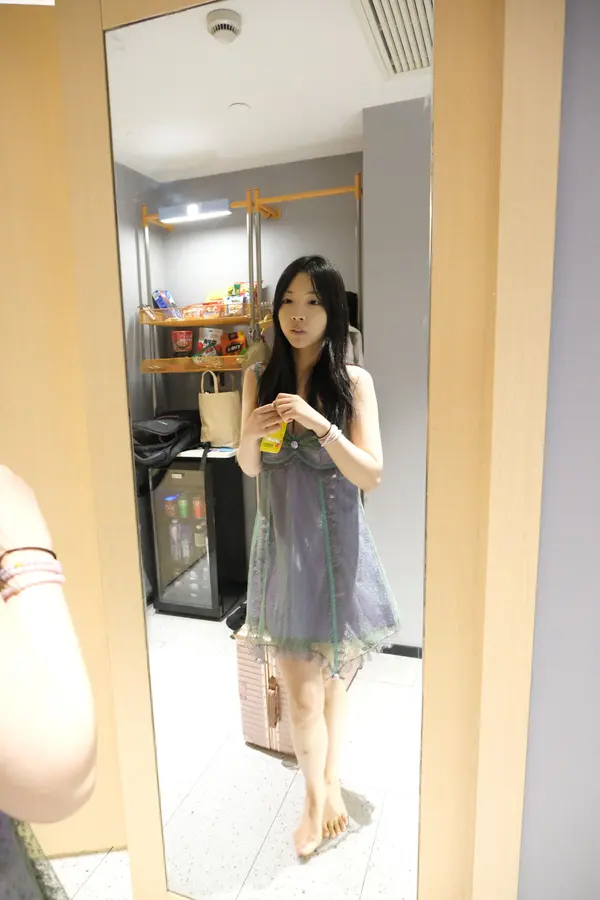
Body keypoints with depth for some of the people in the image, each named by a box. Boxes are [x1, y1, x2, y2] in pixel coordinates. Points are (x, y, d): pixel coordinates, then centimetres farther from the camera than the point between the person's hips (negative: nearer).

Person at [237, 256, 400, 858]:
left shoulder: (354, 381, -7)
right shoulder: (260, 377, 0)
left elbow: (371, 475, -12)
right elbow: (250, 468, 6)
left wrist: (319, 423, -26)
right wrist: (250, 436, -17)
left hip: (336, 542, -1)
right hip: (281, 542, 2)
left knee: (332, 673, 15)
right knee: (303, 687, 8)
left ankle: (329, 781, 40)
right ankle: (319, 794, 35)